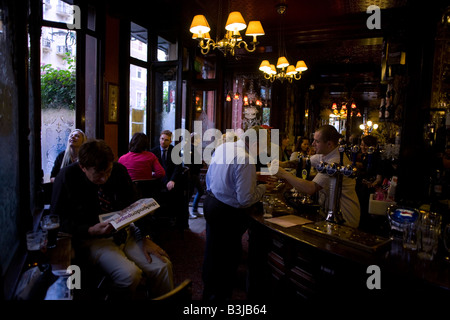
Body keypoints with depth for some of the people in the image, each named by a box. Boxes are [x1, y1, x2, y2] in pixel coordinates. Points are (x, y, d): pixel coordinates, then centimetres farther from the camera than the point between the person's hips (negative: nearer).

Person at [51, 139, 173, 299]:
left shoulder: (119, 170, -4)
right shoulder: (67, 177, -12)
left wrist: (144, 238, -5)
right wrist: (90, 231, -22)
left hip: (124, 232, 4)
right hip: (91, 238, -3)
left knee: (163, 266, -16)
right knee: (129, 274, -29)